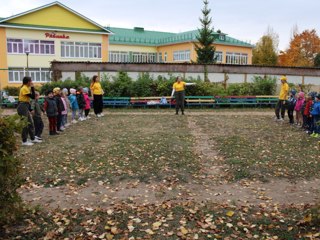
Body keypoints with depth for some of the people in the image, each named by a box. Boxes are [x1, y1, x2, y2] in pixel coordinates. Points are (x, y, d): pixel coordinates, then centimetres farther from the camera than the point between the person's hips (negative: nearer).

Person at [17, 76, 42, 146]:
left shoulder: (27, 88, 15)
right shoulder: (24, 88, -15)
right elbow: (33, 97, -17)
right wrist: (32, 87, -12)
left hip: (26, 107, 10)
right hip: (23, 107, -10)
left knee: (31, 123, 15)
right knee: (25, 124, -5)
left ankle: (33, 139, 24)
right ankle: (24, 141, 2)